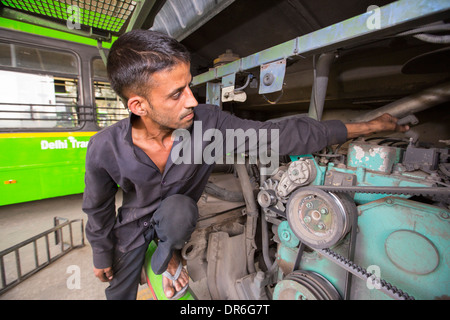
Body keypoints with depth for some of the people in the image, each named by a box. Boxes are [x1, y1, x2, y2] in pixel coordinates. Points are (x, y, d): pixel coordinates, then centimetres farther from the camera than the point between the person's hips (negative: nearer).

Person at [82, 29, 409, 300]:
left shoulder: (208, 123, -31)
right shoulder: (105, 148, -28)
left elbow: (278, 135, -29)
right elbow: (98, 209, -9)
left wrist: (365, 126, -24)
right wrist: (102, 256, 6)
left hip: (177, 212, -1)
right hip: (134, 221, 2)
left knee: (179, 208, -36)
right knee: (119, 292, 14)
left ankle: (168, 255, 1)